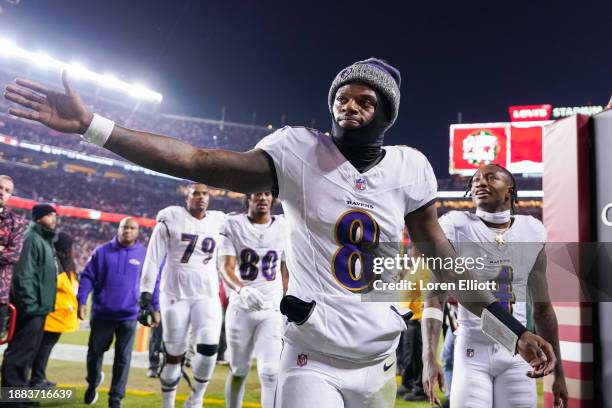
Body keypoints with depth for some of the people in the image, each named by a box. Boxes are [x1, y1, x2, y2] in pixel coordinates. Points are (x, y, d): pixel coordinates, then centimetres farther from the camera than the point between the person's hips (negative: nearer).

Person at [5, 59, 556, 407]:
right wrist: (90, 125, -25)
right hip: (312, 360, -3)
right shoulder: (299, 151, -10)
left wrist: (511, 328, 4)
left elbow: (440, 256, 4)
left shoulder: (409, 168, -2)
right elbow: (198, 161, -18)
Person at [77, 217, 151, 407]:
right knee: (95, 352, 16)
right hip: (102, 314, 1)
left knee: (123, 358, 3)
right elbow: (87, 277, 2)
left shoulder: (145, 255, 1)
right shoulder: (102, 251, 0)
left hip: (128, 316, -1)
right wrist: (81, 301, -7)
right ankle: (92, 383, 44)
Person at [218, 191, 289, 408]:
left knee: (270, 372, -9)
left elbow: (286, 273, 11)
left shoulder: (283, 227, 3)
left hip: (272, 310, 0)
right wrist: (241, 289, -32)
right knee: (238, 370, 12)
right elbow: (226, 267, -12)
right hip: (240, 308, 0)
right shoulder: (233, 225, -3)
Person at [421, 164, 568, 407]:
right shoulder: (456, 228, -8)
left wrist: (558, 373, 11)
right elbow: (434, 298, -12)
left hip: (516, 353, 3)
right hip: (472, 353, -3)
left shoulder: (531, 232, 2)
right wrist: (429, 357, -24)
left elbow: (542, 308, 9)